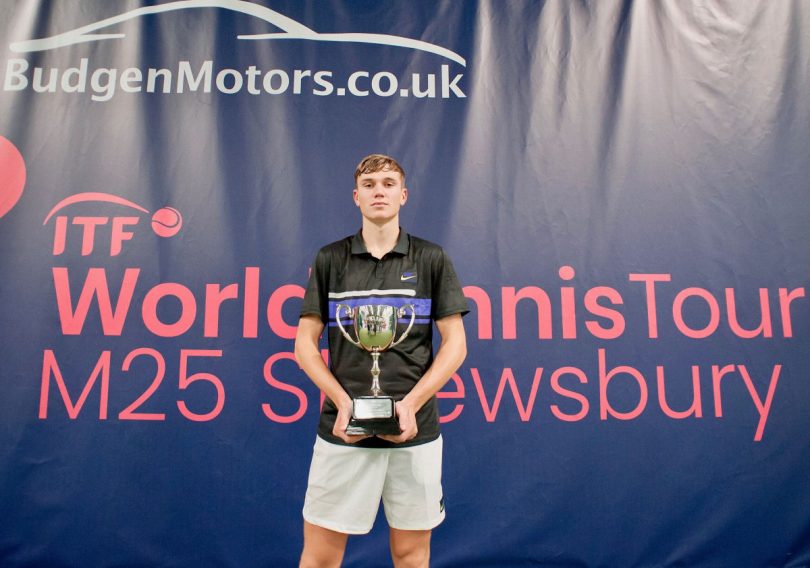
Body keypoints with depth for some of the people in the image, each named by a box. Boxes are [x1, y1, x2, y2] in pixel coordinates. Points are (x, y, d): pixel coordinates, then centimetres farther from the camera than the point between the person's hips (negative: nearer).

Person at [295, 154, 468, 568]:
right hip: (343, 429, 1)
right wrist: (343, 402, -10)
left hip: (414, 430, 0)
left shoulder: (432, 259, 3)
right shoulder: (329, 259, 4)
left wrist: (411, 403, -10)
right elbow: (305, 344, 4)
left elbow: (455, 343, 2)